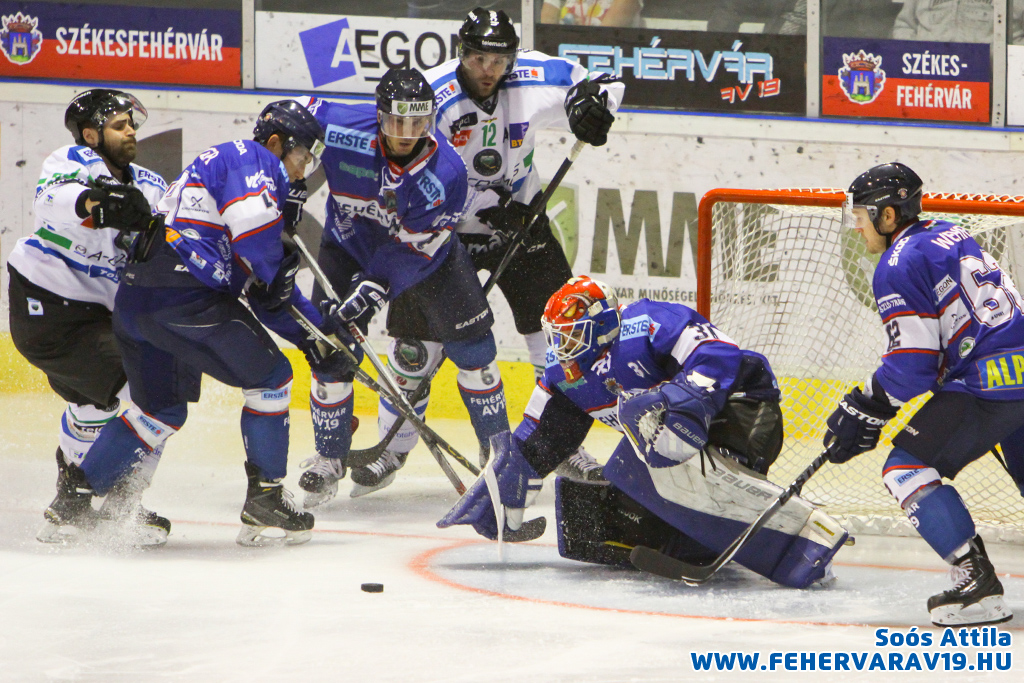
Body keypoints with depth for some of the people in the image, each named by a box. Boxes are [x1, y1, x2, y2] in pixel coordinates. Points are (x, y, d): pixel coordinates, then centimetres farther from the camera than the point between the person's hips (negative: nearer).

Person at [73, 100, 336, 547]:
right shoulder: (248, 158, 1)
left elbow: (268, 292, 32)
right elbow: (252, 215, -21)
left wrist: (312, 332, 27)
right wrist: (270, 272, -4)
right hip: (183, 293, -10)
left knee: (162, 409, 24)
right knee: (270, 376, 3)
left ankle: (76, 496, 23)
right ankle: (264, 502, 4)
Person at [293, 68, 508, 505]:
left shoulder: (446, 174, -29)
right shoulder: (343, 131, -29)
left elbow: (414, 246, -28)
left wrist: (377, 286, -38)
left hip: (426, 254, 0)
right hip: (350, 243, 0)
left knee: (471, 346, -4)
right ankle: (329, 459, 10)